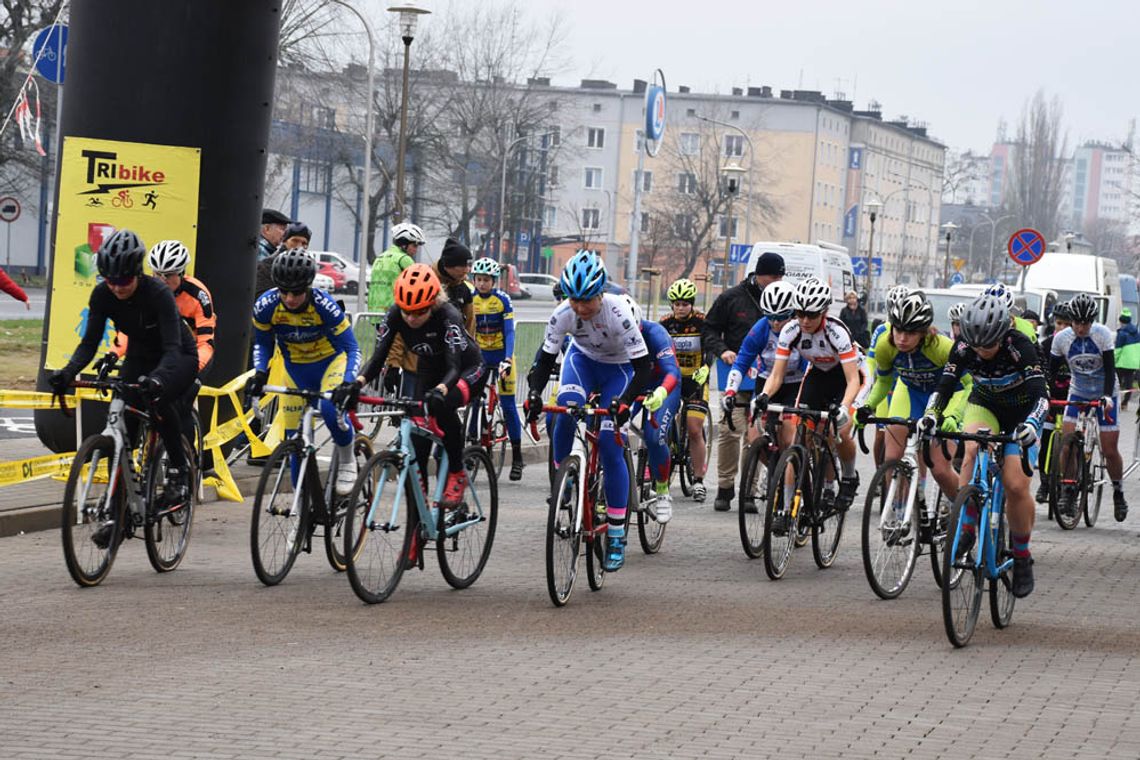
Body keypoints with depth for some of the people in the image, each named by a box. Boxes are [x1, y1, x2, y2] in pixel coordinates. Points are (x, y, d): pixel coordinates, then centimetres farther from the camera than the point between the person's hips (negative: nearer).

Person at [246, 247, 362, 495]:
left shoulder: (324, 305, -30)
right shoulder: (266, 306, -22)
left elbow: (352, 348, -23)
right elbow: (262, 343, -3)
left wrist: (350, 382, -39)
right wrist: (260, 374, -20)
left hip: (331, 360, -3)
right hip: (296, 367, 3)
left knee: (330, 408, -33)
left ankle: (347, 461, -6)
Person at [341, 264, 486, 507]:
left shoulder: (447, 316, -35)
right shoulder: (395, 316, -22)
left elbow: (454, 366, -42)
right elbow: (378, 359, -25)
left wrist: (440, 391, -64)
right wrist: (357, 383, -46)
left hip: (468, 370, -5)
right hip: (429, 371, 5)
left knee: (442, 405, -34)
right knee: (419, 432, -12)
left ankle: (457, 475, -17)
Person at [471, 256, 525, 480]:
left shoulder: (503, 300, -12)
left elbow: (509, 332, -17)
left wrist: (508, 359, -29)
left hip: (501, 355, -3)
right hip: (479, 355, 3)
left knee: (508, 404, -4)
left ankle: (517, 456, 2)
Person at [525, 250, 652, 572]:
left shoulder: (618, 313, -35)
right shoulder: (563, 314, -27)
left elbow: (643, 367, -33)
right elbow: (546, 359, -19)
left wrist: (624, 401, -48)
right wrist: (534, 393, -37)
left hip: (618, 369, -2)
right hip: (582, 359, 2)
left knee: (609, 445, -13)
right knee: (567, 409, -32)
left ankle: (616, 536, -5)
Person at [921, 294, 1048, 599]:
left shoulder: (1020, 345, -31)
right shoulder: (964, 348, -21)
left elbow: (1041, 394, -37)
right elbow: (944, 387, -20)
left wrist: (1031, 424, -55)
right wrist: (930, 415, -39)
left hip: (1021, 411, -2)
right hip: (985, 405, 2)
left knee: (1016, 485, -14)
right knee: (972, 452, -31)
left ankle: (1022, 558, 6)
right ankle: (967, 530, -21)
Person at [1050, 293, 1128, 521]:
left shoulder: (1103, 334, -18)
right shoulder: (1061, 338, -12)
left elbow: (1110, 369, -20)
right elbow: (1051, 370, -5)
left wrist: (1107, 396, -34)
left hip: (1104, 395, -2)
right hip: (1078, 393, 2)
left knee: (1110, 451, -3)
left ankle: (1118, 493, 19)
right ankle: (1068, 491, -2)